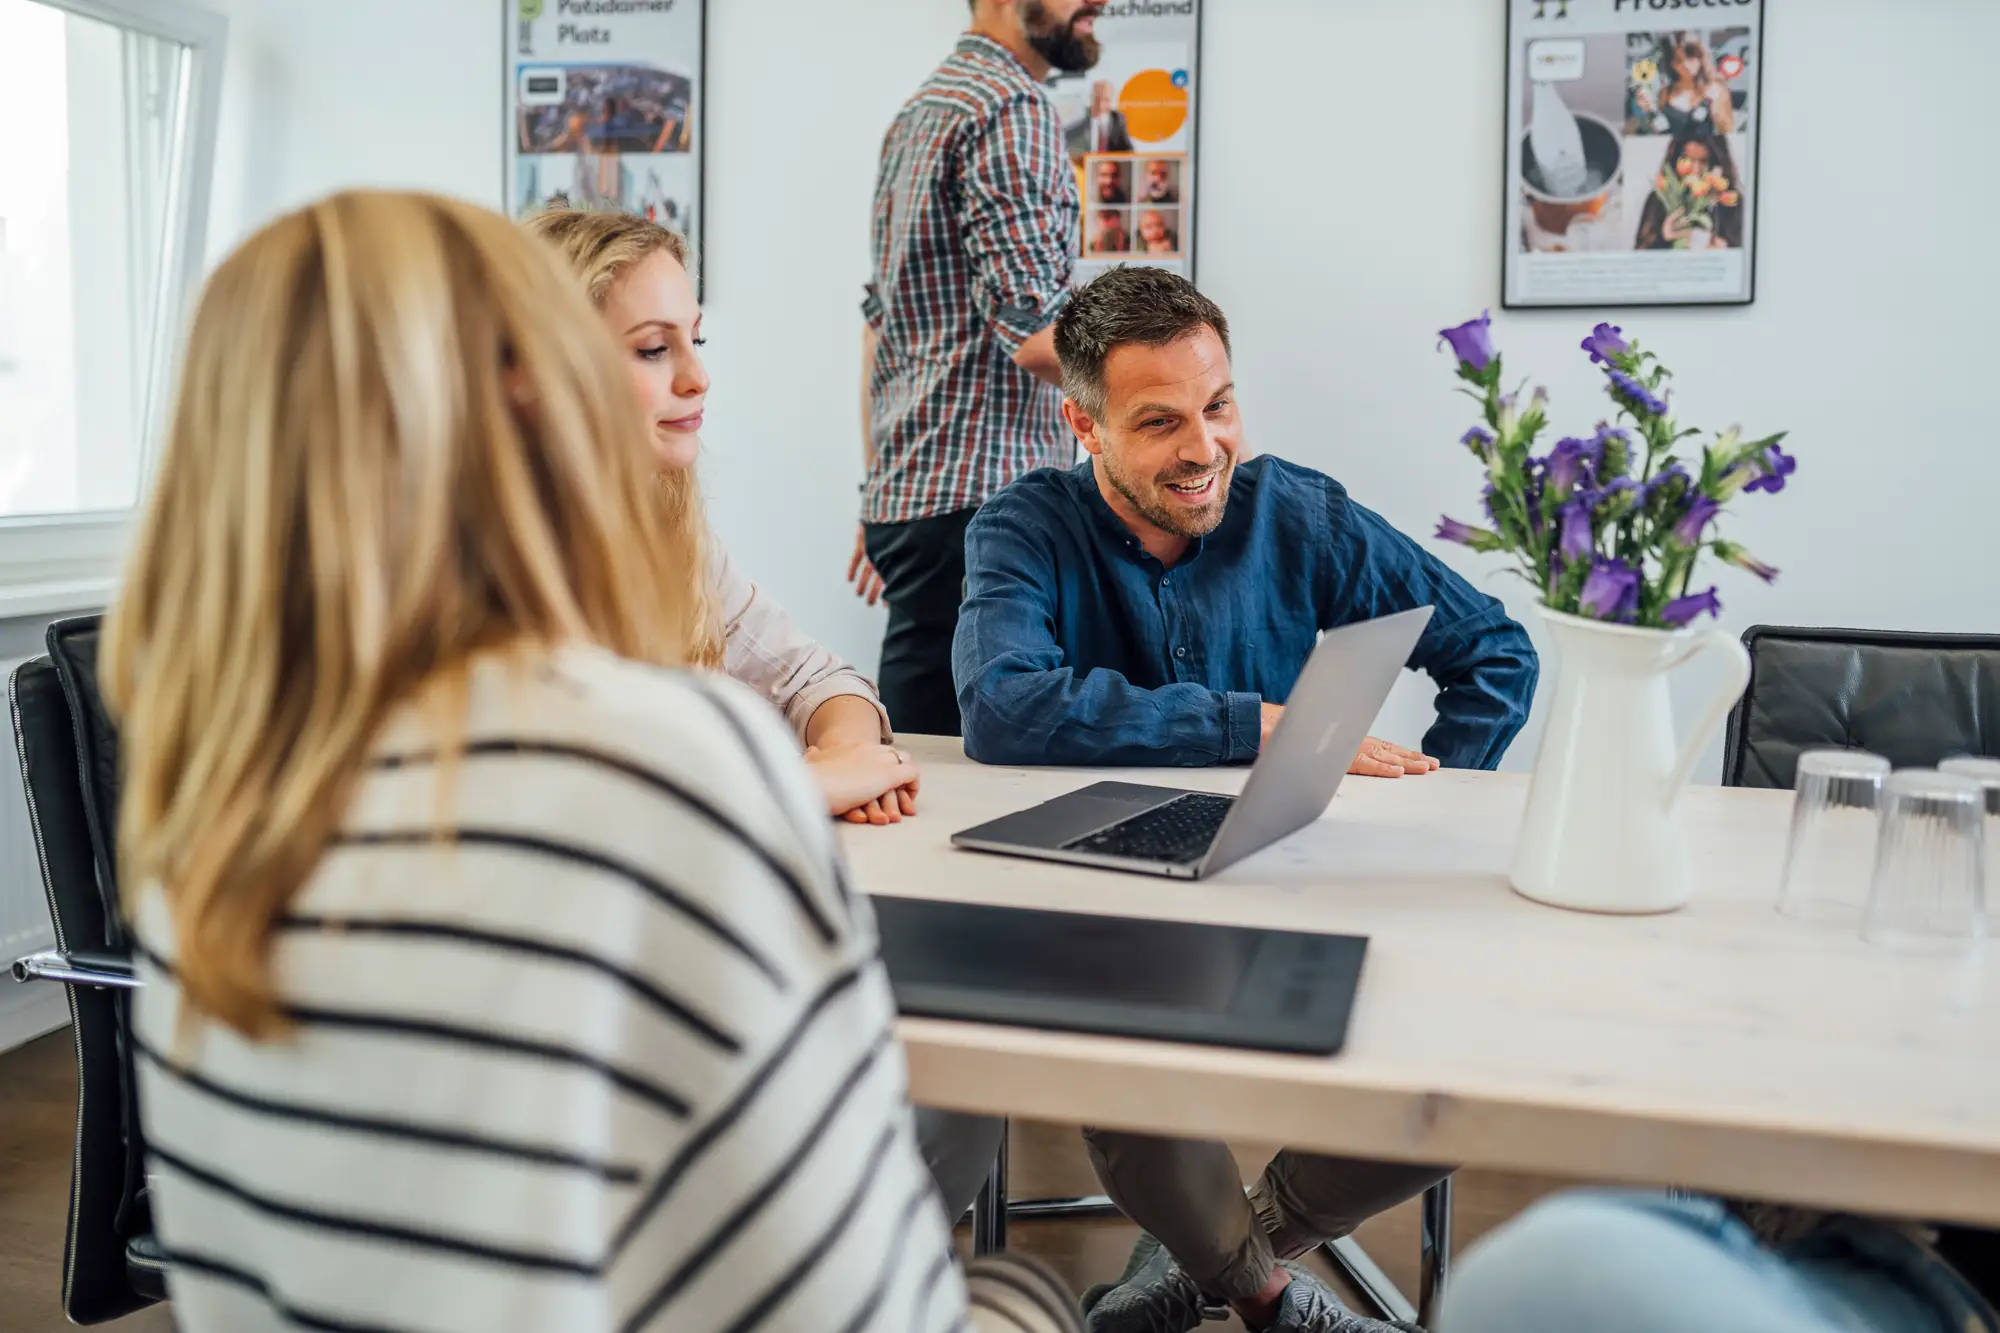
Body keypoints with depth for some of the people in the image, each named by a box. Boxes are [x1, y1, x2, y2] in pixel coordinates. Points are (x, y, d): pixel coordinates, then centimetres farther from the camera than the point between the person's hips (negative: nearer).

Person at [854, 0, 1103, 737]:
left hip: (906, 493, 10)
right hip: (982, 504, -10)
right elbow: (1034, 334, -19)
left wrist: (880, 489, 22)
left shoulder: (920, 109, 19)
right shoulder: (1012, 109, -10)